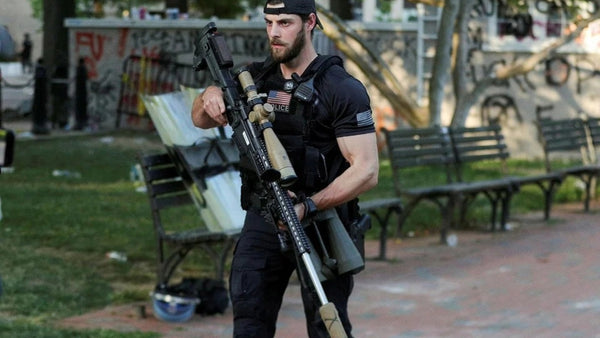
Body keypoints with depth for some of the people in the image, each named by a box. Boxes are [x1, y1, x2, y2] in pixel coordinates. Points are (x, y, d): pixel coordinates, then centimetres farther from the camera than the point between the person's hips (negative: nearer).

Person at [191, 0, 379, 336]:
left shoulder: (342, 90, -13)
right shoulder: (255, 78, 5)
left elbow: (367, 170, -18)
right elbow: (202, 120, 15)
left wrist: (309, 206, -30)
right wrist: (210, 95, -10)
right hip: (262, 222, 5)